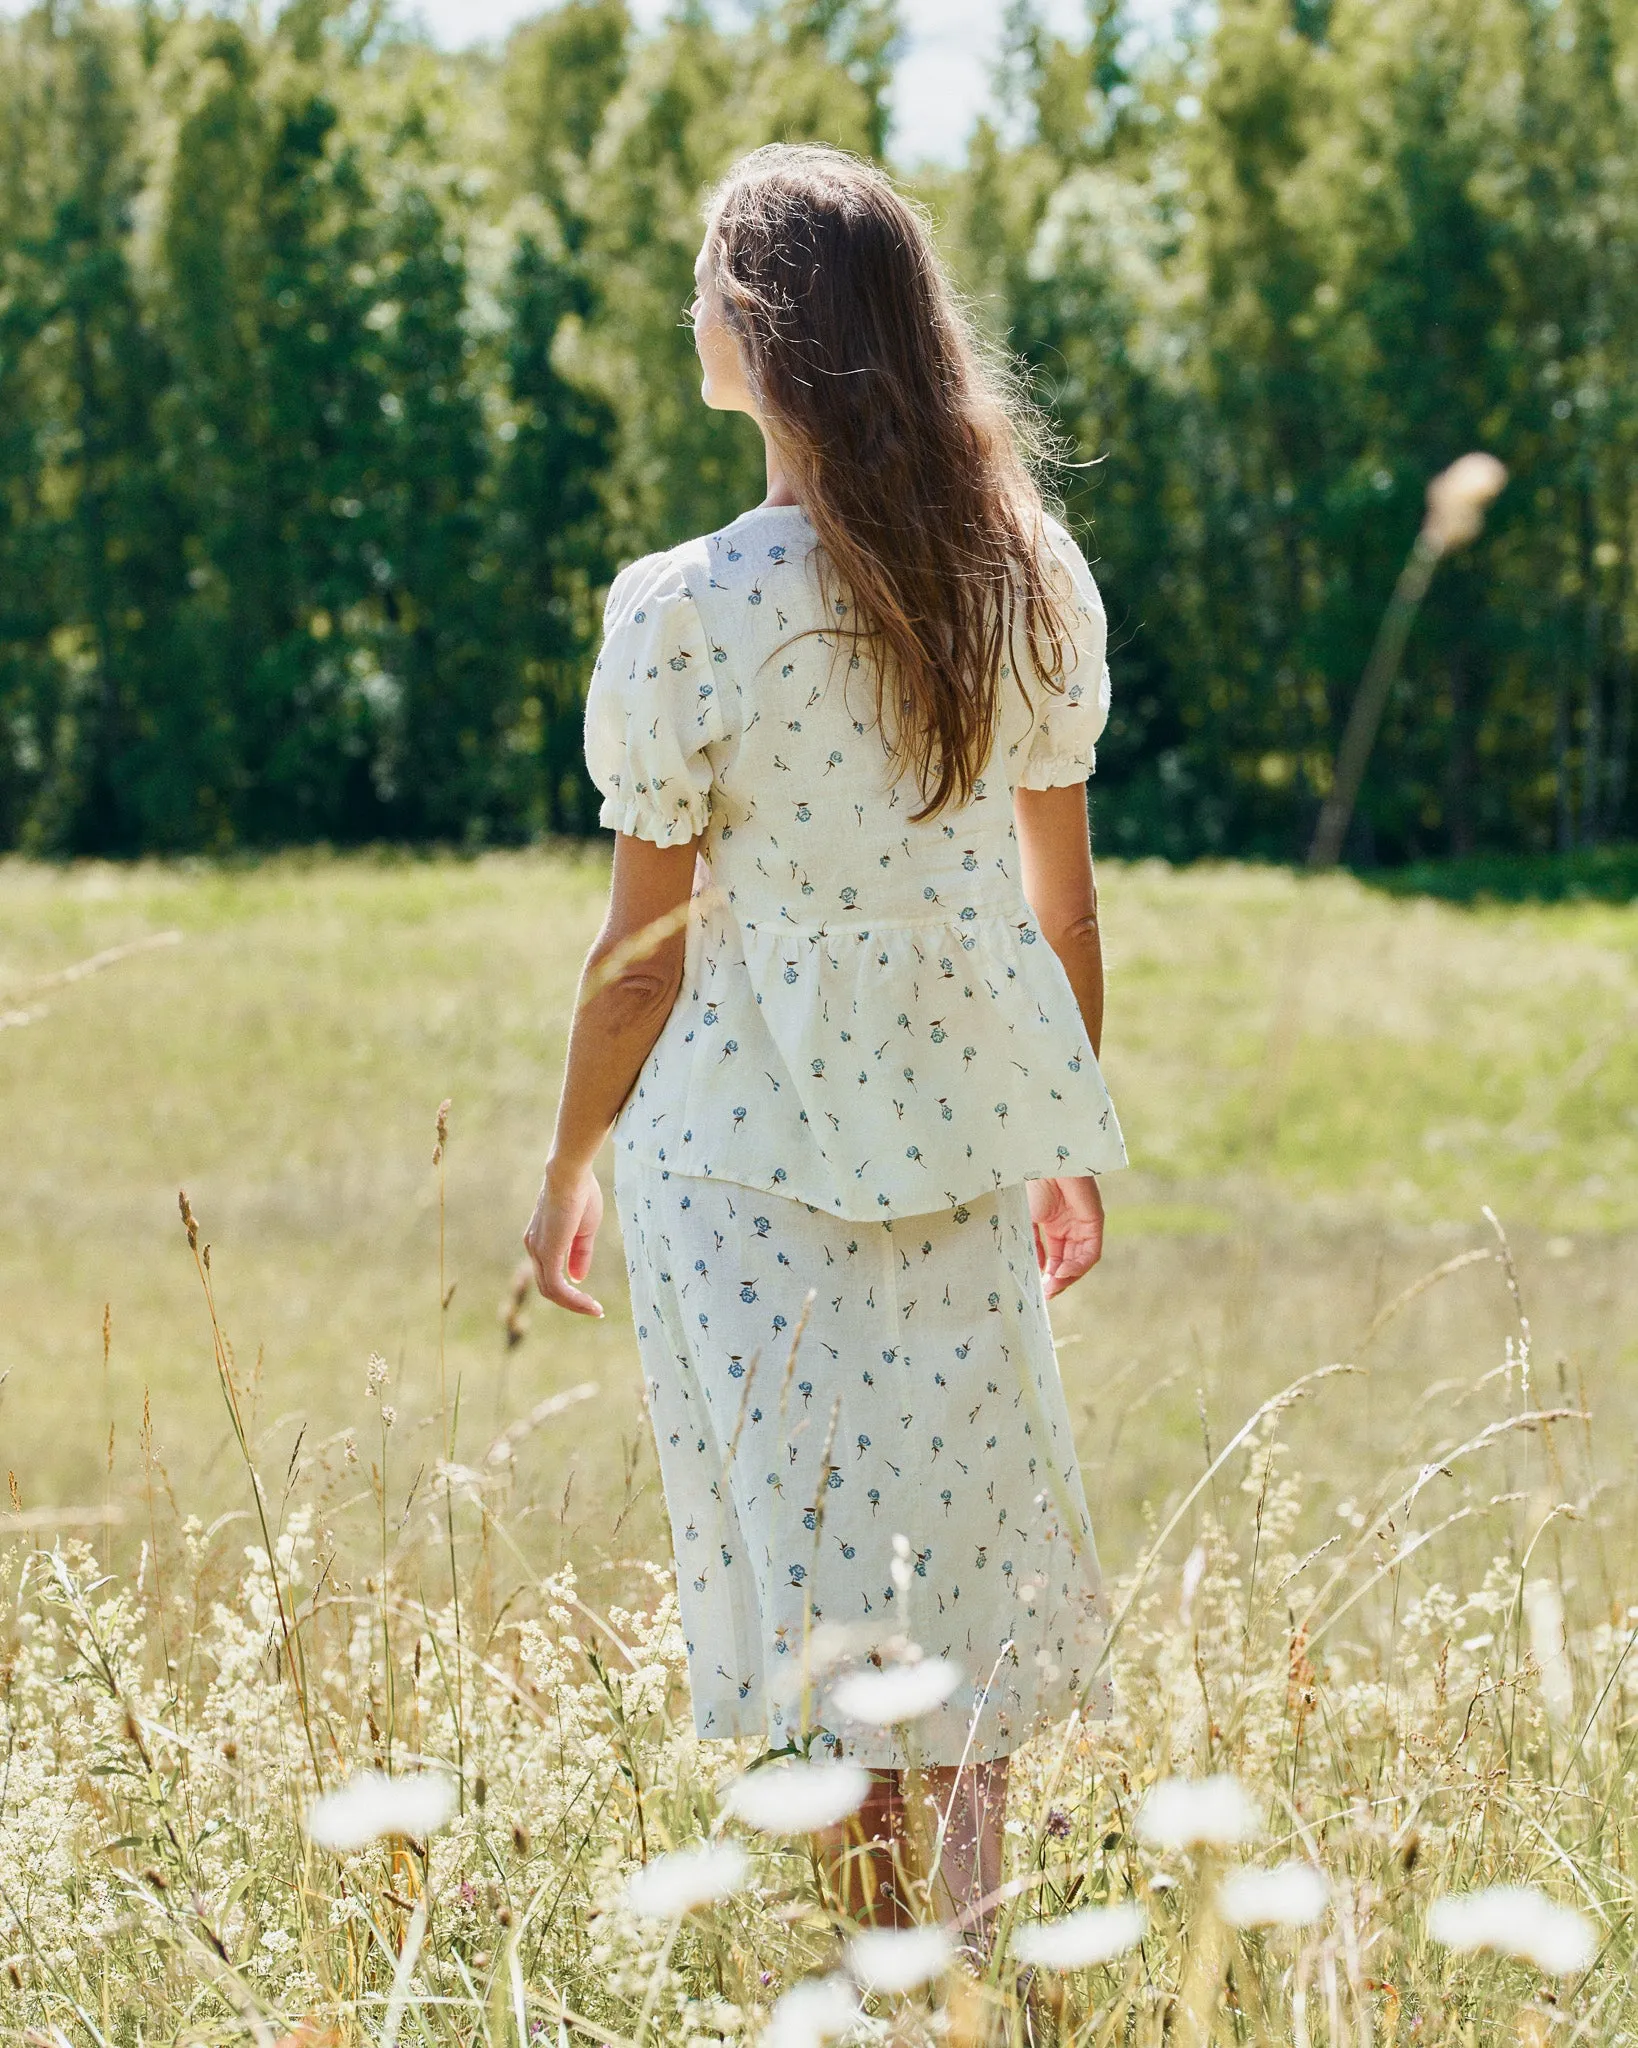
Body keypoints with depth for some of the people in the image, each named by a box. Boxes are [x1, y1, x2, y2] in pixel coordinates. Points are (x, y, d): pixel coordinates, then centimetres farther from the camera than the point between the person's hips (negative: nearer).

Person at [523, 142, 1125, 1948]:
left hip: (749, 1140, -4)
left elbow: (641, 954, -10)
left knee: (820, 1590, 6)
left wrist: (567, 1169, 5)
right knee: (957, 1542, 16)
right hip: (964, 1130, 4)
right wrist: (1069, 1144, 19)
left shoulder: (690, 614, -16)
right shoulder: (1027, 576, -2)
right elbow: (1064, 905, 6)